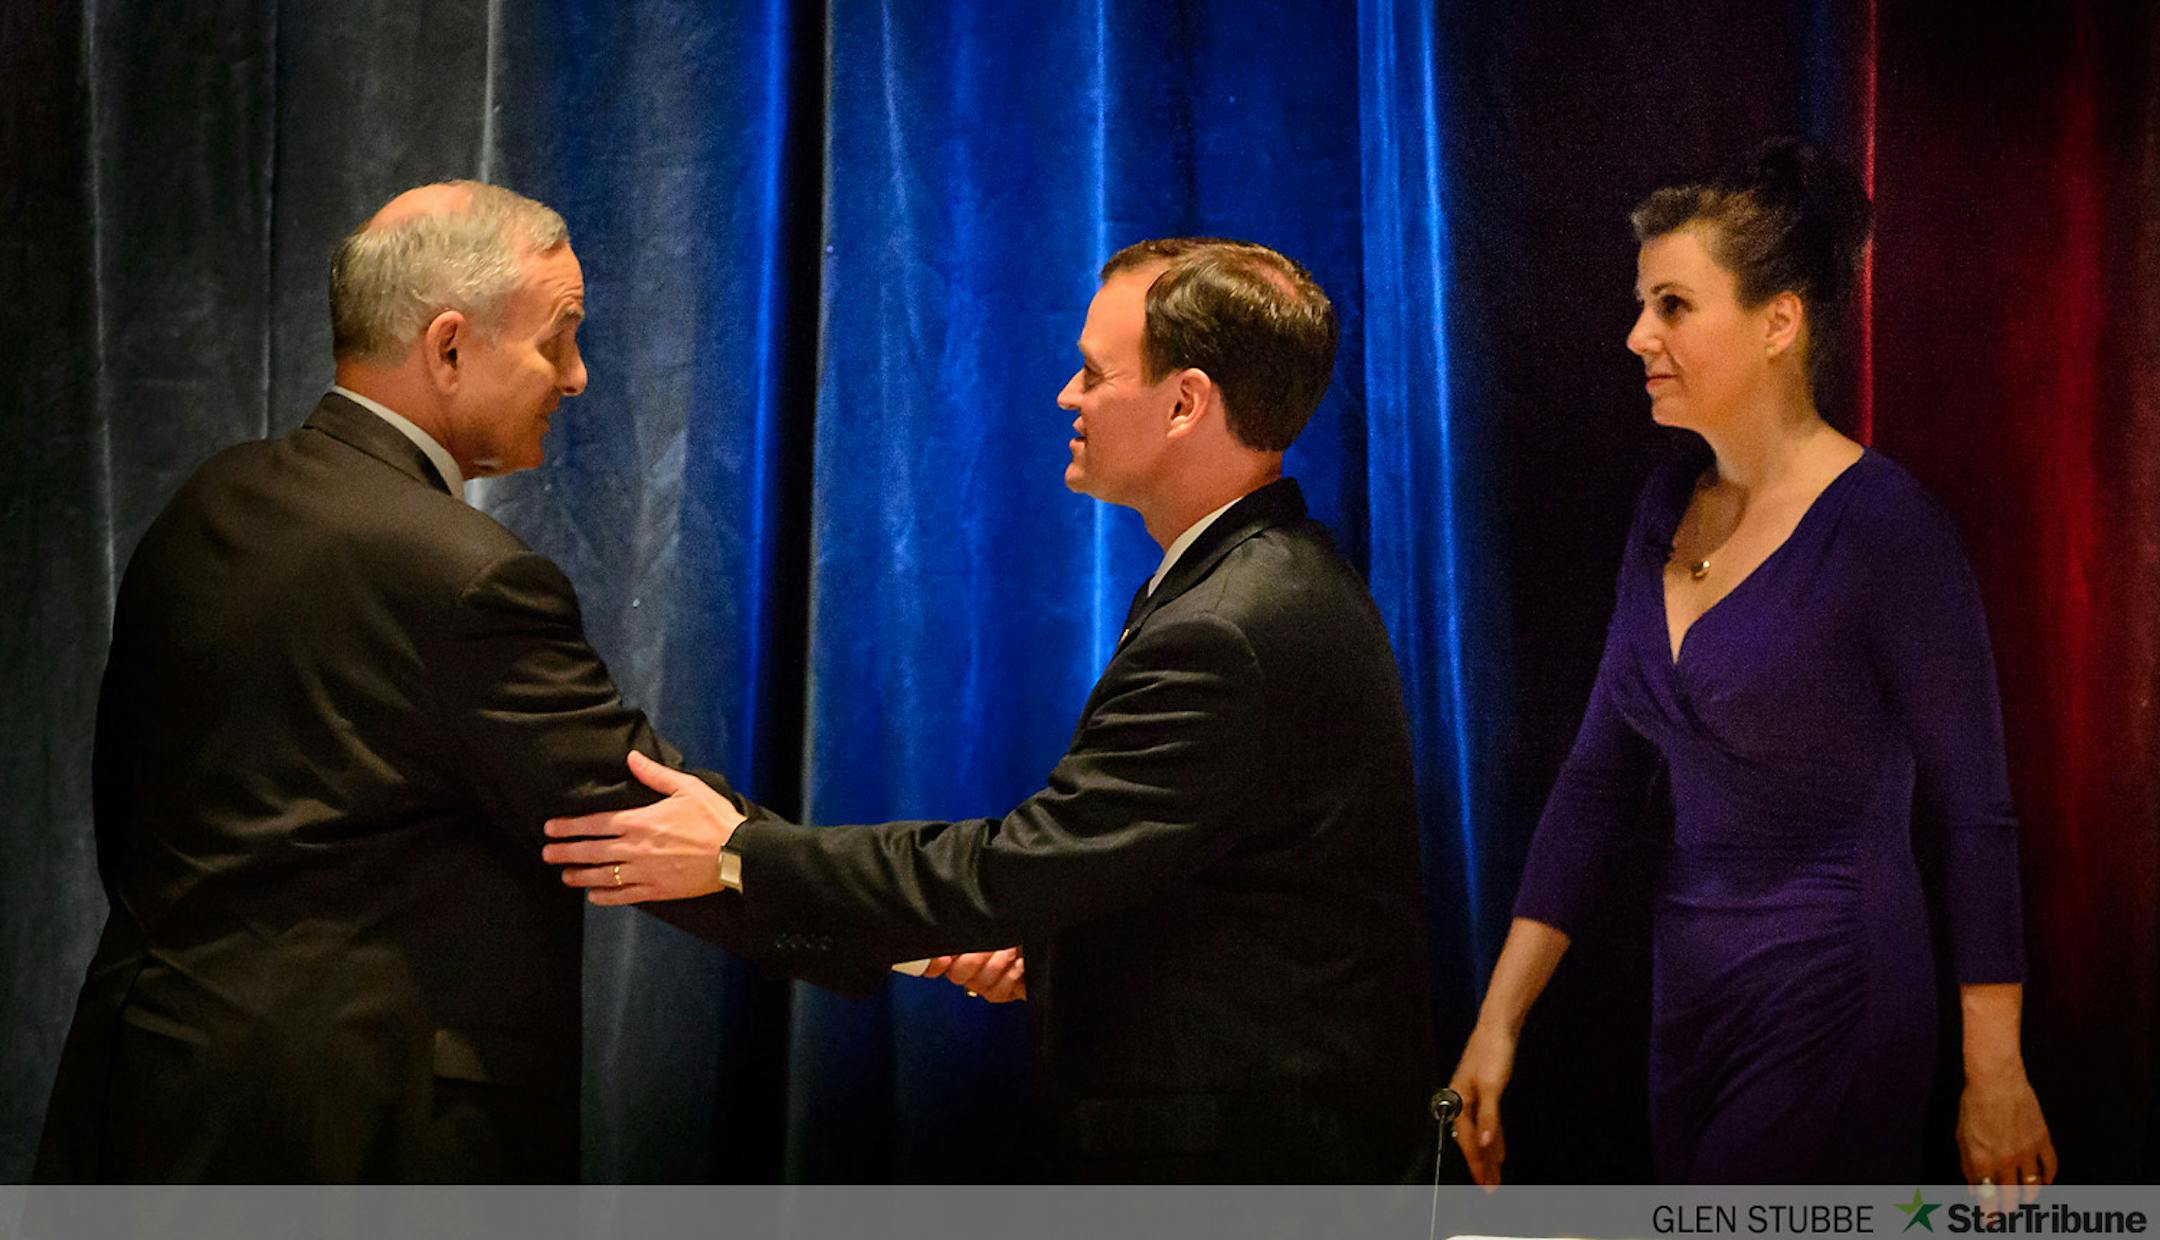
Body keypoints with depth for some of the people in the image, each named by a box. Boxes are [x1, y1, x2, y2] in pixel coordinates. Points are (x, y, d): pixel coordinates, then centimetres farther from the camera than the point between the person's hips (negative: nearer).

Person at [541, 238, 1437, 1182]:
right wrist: (1047, 939, 4)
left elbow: (1024, 868, -22)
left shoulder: (1225, 635, -24)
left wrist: (739, 857, -16)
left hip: (1230, 1154, -10)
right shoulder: (1283, 583, 10)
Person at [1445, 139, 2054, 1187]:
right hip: (1689, 999, 7)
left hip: (1830, 1015, -7)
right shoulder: (1671, 508, 7)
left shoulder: (1882, 523, -14)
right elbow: (1599, 776, 10)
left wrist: (1994, 1082, -10)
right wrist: (1498, 1022, 7)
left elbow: (1976, 813, -11)